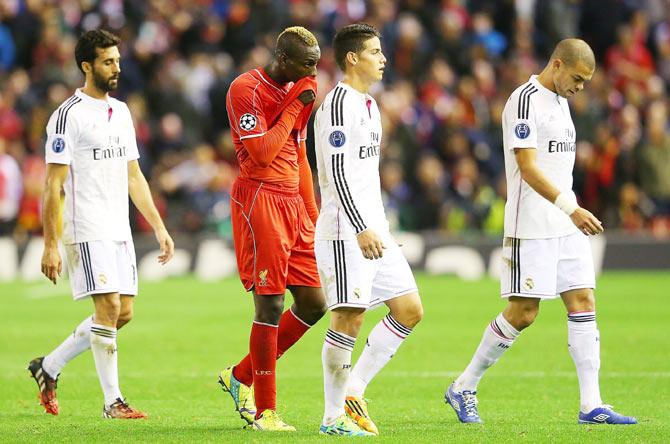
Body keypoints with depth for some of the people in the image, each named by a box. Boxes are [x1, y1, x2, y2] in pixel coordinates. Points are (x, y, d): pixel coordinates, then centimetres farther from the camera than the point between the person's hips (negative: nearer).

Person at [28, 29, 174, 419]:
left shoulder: (121, 112, 15)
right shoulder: (69, 115, -9)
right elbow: (53, 186, -11)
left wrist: (159, 227, 15)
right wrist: (50, 246, -15)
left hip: (120, 231, 8)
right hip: (88, 231, -8)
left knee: (123, 314, 6)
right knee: (109, 308, -11)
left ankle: (49, 367, 20)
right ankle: (113, 400, -3)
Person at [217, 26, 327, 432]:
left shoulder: (297, 93, 16)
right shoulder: (246, 89, -10)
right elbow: (262, 154, -18)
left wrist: (313, 213, 19)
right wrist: (295, 107, -12)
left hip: (293, 204, 9)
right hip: (260, 198, -9)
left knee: (314, 304, 6)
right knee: (271, 306, -9)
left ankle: (240, 376, 20)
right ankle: (264, 411, -3)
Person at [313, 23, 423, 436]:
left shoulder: (369, 104, 18)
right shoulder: (339, 104, -12)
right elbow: (337, 173, -20)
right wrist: (362, 229, -24)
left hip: (373, 229, 10)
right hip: (346, 232, -10)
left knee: (410, 310, 6)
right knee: (348, 320, -7)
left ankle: (353, 391, 12)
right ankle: (334, 416, 1)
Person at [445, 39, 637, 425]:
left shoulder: (560, 102, 16)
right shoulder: (525, 101, -13)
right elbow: (528, 168, -20)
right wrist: (571, 209, -25)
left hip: (567, 226, 9)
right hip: (531, 229, -9)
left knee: (583, 303, 0)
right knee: (523, 312, -6)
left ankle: (591, 405, -2)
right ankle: (464, 389, 9)